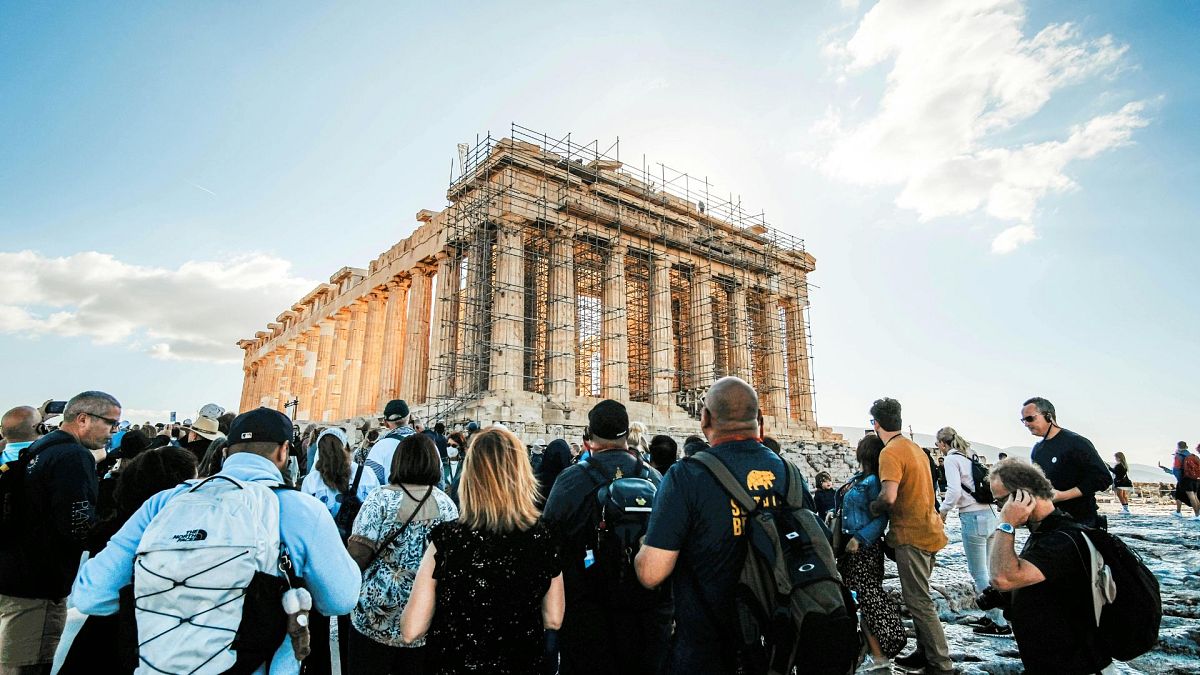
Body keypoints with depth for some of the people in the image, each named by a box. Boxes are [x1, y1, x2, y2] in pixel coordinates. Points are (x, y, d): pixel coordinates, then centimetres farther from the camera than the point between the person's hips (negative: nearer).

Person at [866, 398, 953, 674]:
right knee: (920, 597, 18)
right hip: (929, 530, 10)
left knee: (918, 601, -1)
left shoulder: (890, 452, -18)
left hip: (912, 535, -10)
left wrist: (872, 507, -10)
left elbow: (889, 497, -29)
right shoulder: (916, 447, 13)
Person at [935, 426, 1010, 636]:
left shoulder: (951, 459, -9)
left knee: (979, 573, 1)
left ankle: (999, 623, 6)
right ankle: (993, 614, 25)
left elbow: (954, 491, -19)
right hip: (989, 513, 9)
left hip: (973, 517, -9)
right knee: (986, 570, 18)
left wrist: (943, 511, -5)